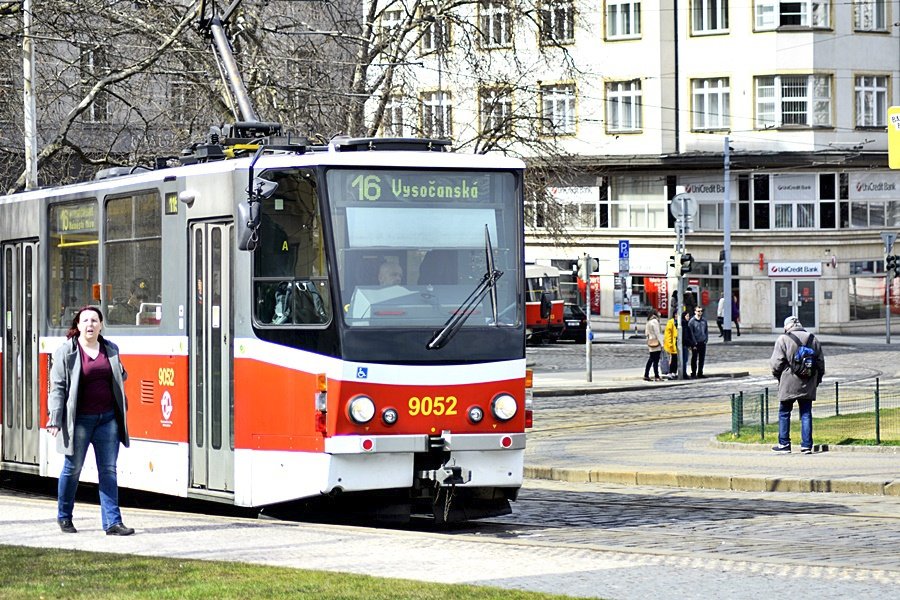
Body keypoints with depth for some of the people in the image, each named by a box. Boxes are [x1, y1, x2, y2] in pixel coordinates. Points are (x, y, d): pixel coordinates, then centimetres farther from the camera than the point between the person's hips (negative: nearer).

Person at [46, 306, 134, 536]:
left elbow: (120, 378, 21)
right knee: (73, 468, 6)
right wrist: (54, 419, -13)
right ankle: (64, 516, 24)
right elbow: (57, 387, -6)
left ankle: (112, 522, 2)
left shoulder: (111, 349, 9)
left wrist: (121, 411, 16)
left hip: (107, 418, 4)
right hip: (80, 419, -4)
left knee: (108, 470, 1)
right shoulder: (66, 352, -4)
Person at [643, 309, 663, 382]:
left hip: (650, 342, 8)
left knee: (651, 359, 12)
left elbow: (646, 333, 14)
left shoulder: (648, 322, 12)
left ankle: (646, 375, 12)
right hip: (656, 343, -8)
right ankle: (656, 376, -5)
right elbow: (657, 333, -15)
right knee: (656, 360, -6)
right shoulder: (655, 321, -12)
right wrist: (661, 343, -13)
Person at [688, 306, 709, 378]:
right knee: (694, 358, 1)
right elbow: (691, 333, -8)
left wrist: (706, 339, 1)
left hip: (703, 343, 5)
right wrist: (694, 343, -12)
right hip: (695, 343, -5)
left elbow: (706, 331, 13)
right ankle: (693, 373, 7)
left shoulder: (704, 320, 8)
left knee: (702, 359, 9)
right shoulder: (692, 321, -6)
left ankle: (700, 373, 16)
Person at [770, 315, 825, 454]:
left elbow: (776, 362, -8)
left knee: (784, 413, 8)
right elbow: (820, 362, 13)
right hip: (808, 385, 4)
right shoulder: (813, 339, 8)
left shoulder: (783, 339, -6)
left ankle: (784, 444, 10)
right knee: (806, 414, 6)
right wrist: (817, 379, 22)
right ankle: (806, 445, 3)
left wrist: (776, 375, 10)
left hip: (789, 383, -4)